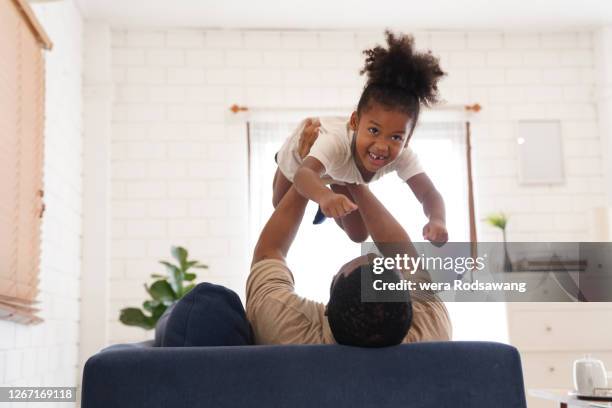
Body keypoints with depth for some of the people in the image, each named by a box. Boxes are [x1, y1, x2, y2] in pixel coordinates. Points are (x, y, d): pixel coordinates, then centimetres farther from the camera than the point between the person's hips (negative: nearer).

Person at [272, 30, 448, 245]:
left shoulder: (403, 155, -42)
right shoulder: (335, 141, -54)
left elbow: (429, 193, -48)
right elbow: (303, 174, -70)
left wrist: (437, 220, -72)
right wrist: (324, 196, -93)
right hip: (304, 148, -3)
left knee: (359, 235, 14)